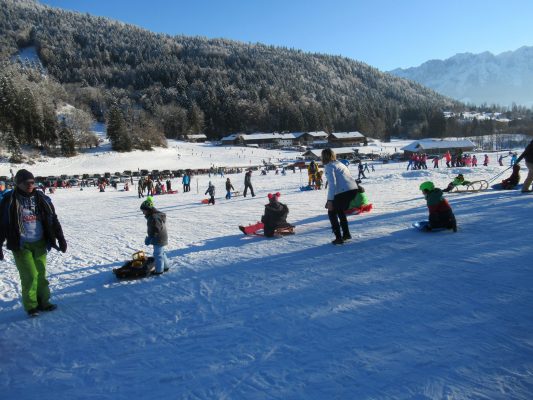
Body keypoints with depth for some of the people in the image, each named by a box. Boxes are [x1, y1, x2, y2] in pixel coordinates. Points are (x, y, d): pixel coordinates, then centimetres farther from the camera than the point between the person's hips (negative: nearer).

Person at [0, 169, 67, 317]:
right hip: (21, 246, -3)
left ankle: (43, 301, 23)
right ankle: (30, 305, 13)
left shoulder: (42, 199, 2)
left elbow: (53, 220, 7)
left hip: (40, 244, 3)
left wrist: (61, 239, 5)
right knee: (30, 276, -4)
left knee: (41, 274, 9)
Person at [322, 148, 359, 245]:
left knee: (332, 213, 10)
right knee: (340, 211, 29)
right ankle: (346, 234, 32)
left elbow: (332, 183, -14)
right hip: (354, 189, 8)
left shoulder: (329, 166, -2)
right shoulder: (339, 164, 23)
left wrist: (330, 200, -16)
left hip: (343, 192, -8)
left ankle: (338, 238, 7)